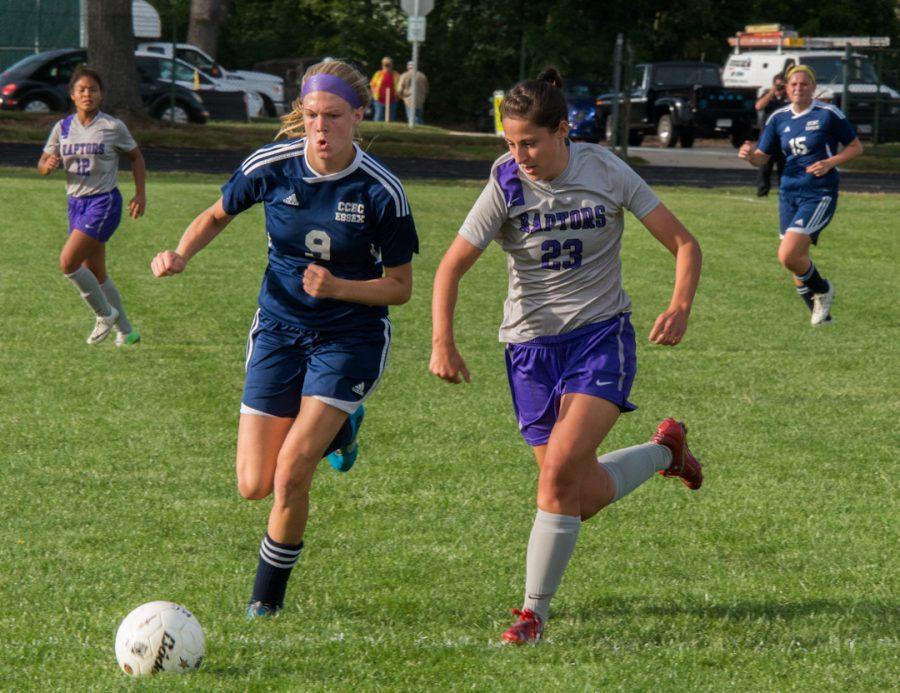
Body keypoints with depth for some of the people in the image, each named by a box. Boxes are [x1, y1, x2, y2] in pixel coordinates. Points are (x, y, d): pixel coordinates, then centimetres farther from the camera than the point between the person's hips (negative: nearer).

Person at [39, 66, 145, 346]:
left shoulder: (113, 127, -7)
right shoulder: (62, 128, 4)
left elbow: (136, 157, 6)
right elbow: (43, 165, 8)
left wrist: (140, 194, -2)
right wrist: (49, 165, -17)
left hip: (104, 203, -6)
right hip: (76, 203, 6)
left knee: (68, 262, -18)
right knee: (96, 274, 10)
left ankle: (104, 314, 2)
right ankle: (125, 331, 24)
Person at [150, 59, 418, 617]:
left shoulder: (381, 191, -16)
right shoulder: (271, 167, -11)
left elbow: (401, 287, -7)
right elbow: (218, 215, 9)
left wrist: (338, 288, -25)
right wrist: (182, 255, -11)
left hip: (350, 337, -3)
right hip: (279, 332, 3)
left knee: (291, 475, -17)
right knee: (255, 486, -1)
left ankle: (268, 595, 8)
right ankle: (336, 431, 32)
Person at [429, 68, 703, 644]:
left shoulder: (606, 171, -8)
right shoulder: (507, 186, -8)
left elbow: (684, 244, -3)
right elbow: (452, 266, -6)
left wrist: (680, 308, -20)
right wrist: (443, 342, -19)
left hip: (601, 336, -2)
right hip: (532, 345, 2)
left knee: (561, 468, -21)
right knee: (587, 494, 2)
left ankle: (534, 612, -8)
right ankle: (665, 449, 34)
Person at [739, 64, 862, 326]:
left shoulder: (828, 114, -7)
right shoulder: (778, 118, 6)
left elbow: (856, 147, 0)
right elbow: (762, 157, 7)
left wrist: (829, 162, -16)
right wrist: (749, 155, -17)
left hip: (820, 194, -6)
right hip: (789, 193, 6)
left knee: (788, 255, -19)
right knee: (797, 259, 8)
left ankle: (822, 290, 8)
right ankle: (820, 313, 27)